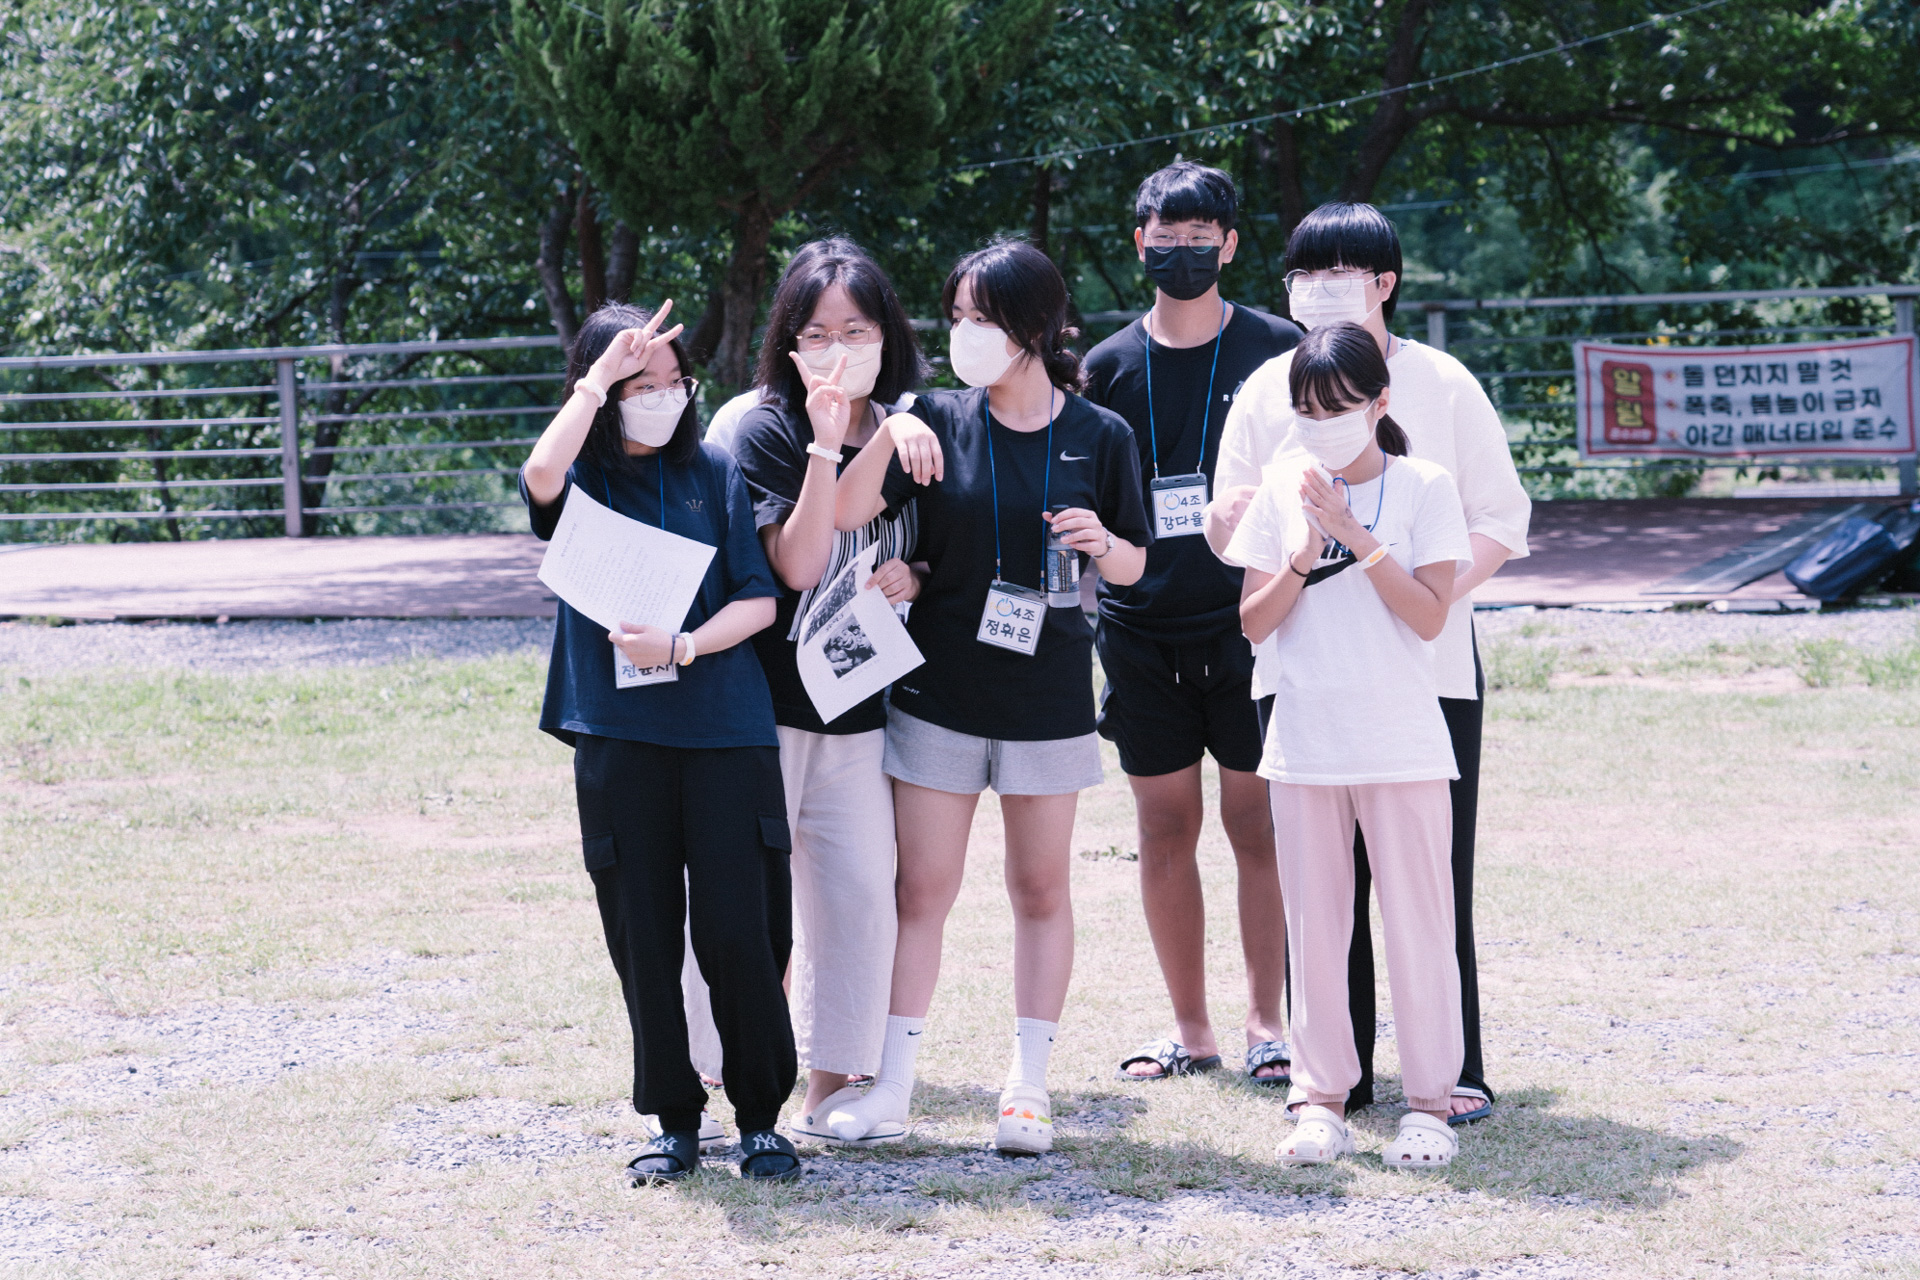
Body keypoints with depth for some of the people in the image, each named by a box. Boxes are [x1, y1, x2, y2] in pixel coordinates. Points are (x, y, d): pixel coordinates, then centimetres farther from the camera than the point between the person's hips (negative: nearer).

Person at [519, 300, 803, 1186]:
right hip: (618, 737, 0)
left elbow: (760, 599, 2)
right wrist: (599, 378, -15)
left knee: (740, 932, -4)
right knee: (643, 937, 3)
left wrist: (682, 647, -13)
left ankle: (761, 1117, 9)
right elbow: (541, 473, -20)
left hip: (724, 729, 0)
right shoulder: (583, 482, 6)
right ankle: (674, 1122, 15)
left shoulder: (714, 474, 8)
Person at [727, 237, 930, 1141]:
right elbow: (798, 565, -19)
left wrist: (915, 578, -5)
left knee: (859, 889, 4)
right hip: (766, 700, -4)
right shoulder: (766, 432, -8)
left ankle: (833, 1088, 13)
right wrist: (826, 446, -25)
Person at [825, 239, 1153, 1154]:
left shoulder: (1099, 438, -1)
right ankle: (890, 1088, 8)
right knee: (922, 889, 2)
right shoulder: (940, 421, -2)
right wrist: (891, 432, -25)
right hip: (939, 693, 0)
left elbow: (1133, 566, 8)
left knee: (1041, 889, 7)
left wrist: (1103, 543, -14)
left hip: (1048, 700, 0)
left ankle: (1028, 1088, 15)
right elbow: (847, 515, -11)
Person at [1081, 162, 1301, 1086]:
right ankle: (1189, 1028, 15)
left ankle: (1266, 1023, 8)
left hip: (1248, 621, -3)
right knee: (1164, 826, 6)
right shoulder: (1110, 367, 8)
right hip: (1142, 628, 3)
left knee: (1258, 823, -1)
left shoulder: (1275, 351, 1)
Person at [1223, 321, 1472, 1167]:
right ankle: (1322, 1098, 14)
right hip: (1305, 740, 3)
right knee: (1313, 922, 6)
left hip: (1403, 741, -3)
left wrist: (1359, 537, -17)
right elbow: (1253, 622, 3)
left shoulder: (1424, 487, -2)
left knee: (1419, 921, 0)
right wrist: (1304, 555, -13)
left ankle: (1429, 1102, 7)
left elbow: (1429, 617, -11)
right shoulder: (1283, 487, 5)